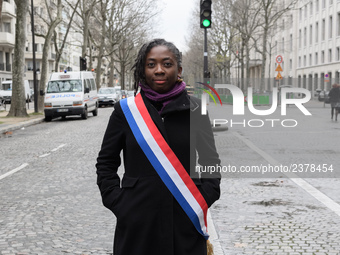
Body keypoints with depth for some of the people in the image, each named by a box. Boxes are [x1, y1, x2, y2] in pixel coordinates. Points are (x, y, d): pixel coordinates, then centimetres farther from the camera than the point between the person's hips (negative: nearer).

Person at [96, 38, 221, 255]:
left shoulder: (194, 110, 1)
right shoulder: (125, 110, 0)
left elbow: (211, 161, 9)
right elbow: (106, 162, 7)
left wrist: (203, 200, -2)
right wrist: (117, 202, -4)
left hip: (186, 222, 1)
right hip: (137, 222, 0)